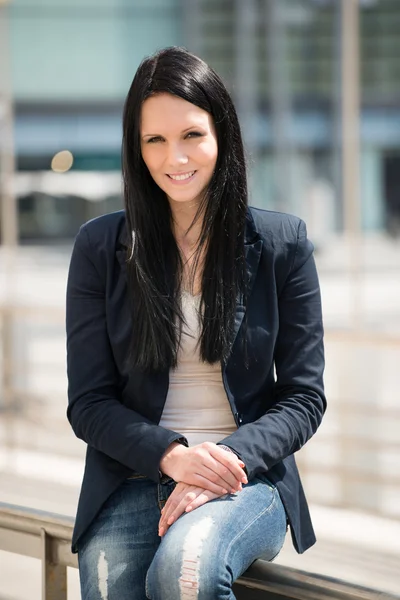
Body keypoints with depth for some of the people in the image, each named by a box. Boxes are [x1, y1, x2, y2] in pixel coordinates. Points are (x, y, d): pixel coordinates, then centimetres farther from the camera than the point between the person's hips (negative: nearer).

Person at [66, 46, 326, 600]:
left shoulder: (282, 242, 4)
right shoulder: (101, 247, 5)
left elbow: (304, 397, 4)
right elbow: (88, 402, 4)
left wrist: (230, 460, -15)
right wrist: (172, 454, -15)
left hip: (248, 477, -1)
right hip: (132, 481, 1)